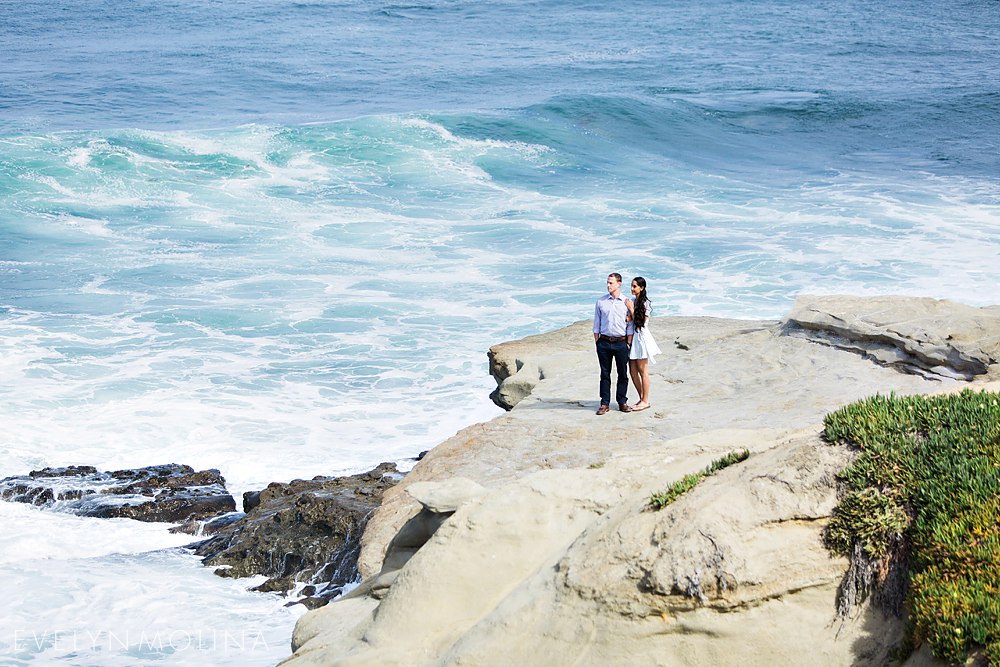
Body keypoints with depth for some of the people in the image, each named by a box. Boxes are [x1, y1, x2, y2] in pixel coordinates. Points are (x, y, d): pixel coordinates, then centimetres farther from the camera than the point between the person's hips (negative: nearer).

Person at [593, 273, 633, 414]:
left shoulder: (626, 302, 2)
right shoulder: (601, 302, 6)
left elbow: (630, 325, 5)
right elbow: (596, 324, 9)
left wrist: (629, 344, 0)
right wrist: (597, 342, 4)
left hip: (621, 343, -1)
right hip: (604, 342, 1)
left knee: (622, 374, 4)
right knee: (605, 374, 4)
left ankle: (622, 402, 13)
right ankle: (605, 404, 8)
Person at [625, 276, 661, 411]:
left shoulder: (645, 303, -11)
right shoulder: (634, 301, 12)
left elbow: (641, 322, -13)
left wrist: (631, 309, -13)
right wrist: (628, 318, -5)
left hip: (641, 337, -8)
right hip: (632, 337, 8)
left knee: (642, 371, -2)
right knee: (633, 371, 8)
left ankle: (645, 401, 4)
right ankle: (642, 399, 18)